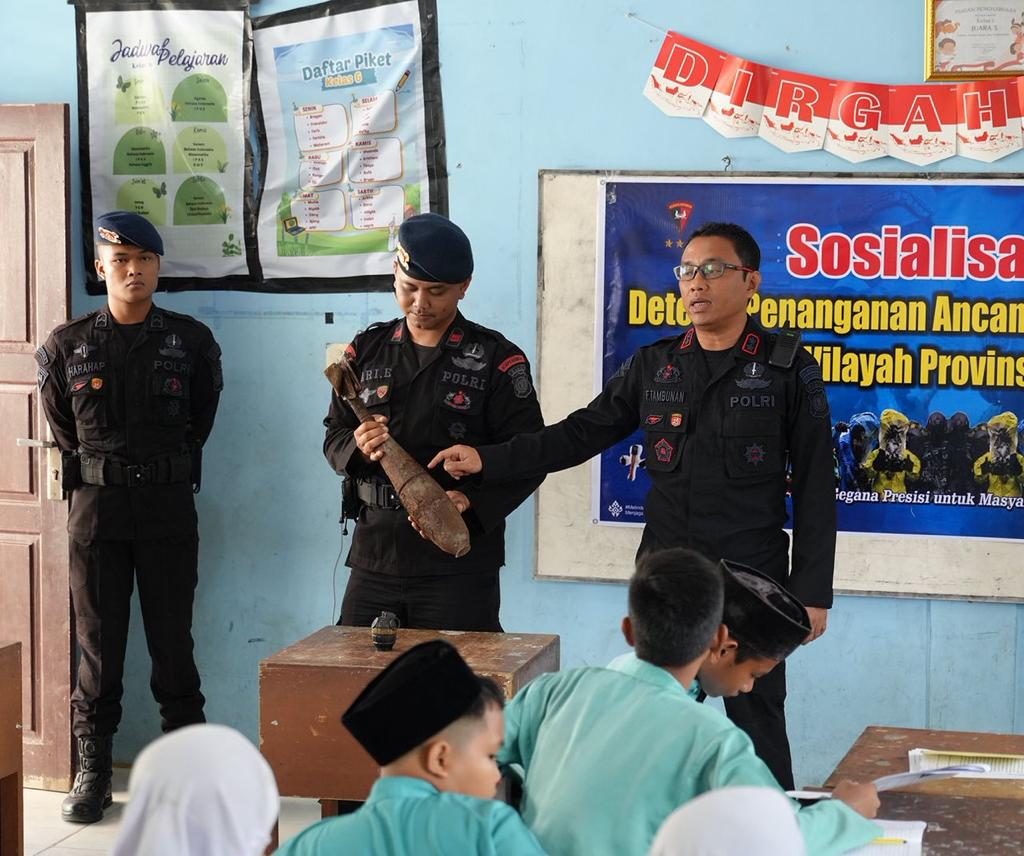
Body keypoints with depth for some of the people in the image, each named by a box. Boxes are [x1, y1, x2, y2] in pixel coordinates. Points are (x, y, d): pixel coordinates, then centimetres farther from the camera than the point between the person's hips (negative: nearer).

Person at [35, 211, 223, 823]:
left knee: (173, 641, 4)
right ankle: (93, 771, 12)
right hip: (97, 505, 0)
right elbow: (62, 428, 14)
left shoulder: (192, 341, 0)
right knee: (98, 643, 4)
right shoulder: (68, 346, 1)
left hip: (168, 506, 0)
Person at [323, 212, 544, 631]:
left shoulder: (496, 359, -2)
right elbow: (334, 436, 15)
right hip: (374, 555, 4)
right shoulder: (368, 350, 11)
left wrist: (472, 501, -21)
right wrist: (358, 449, -10)